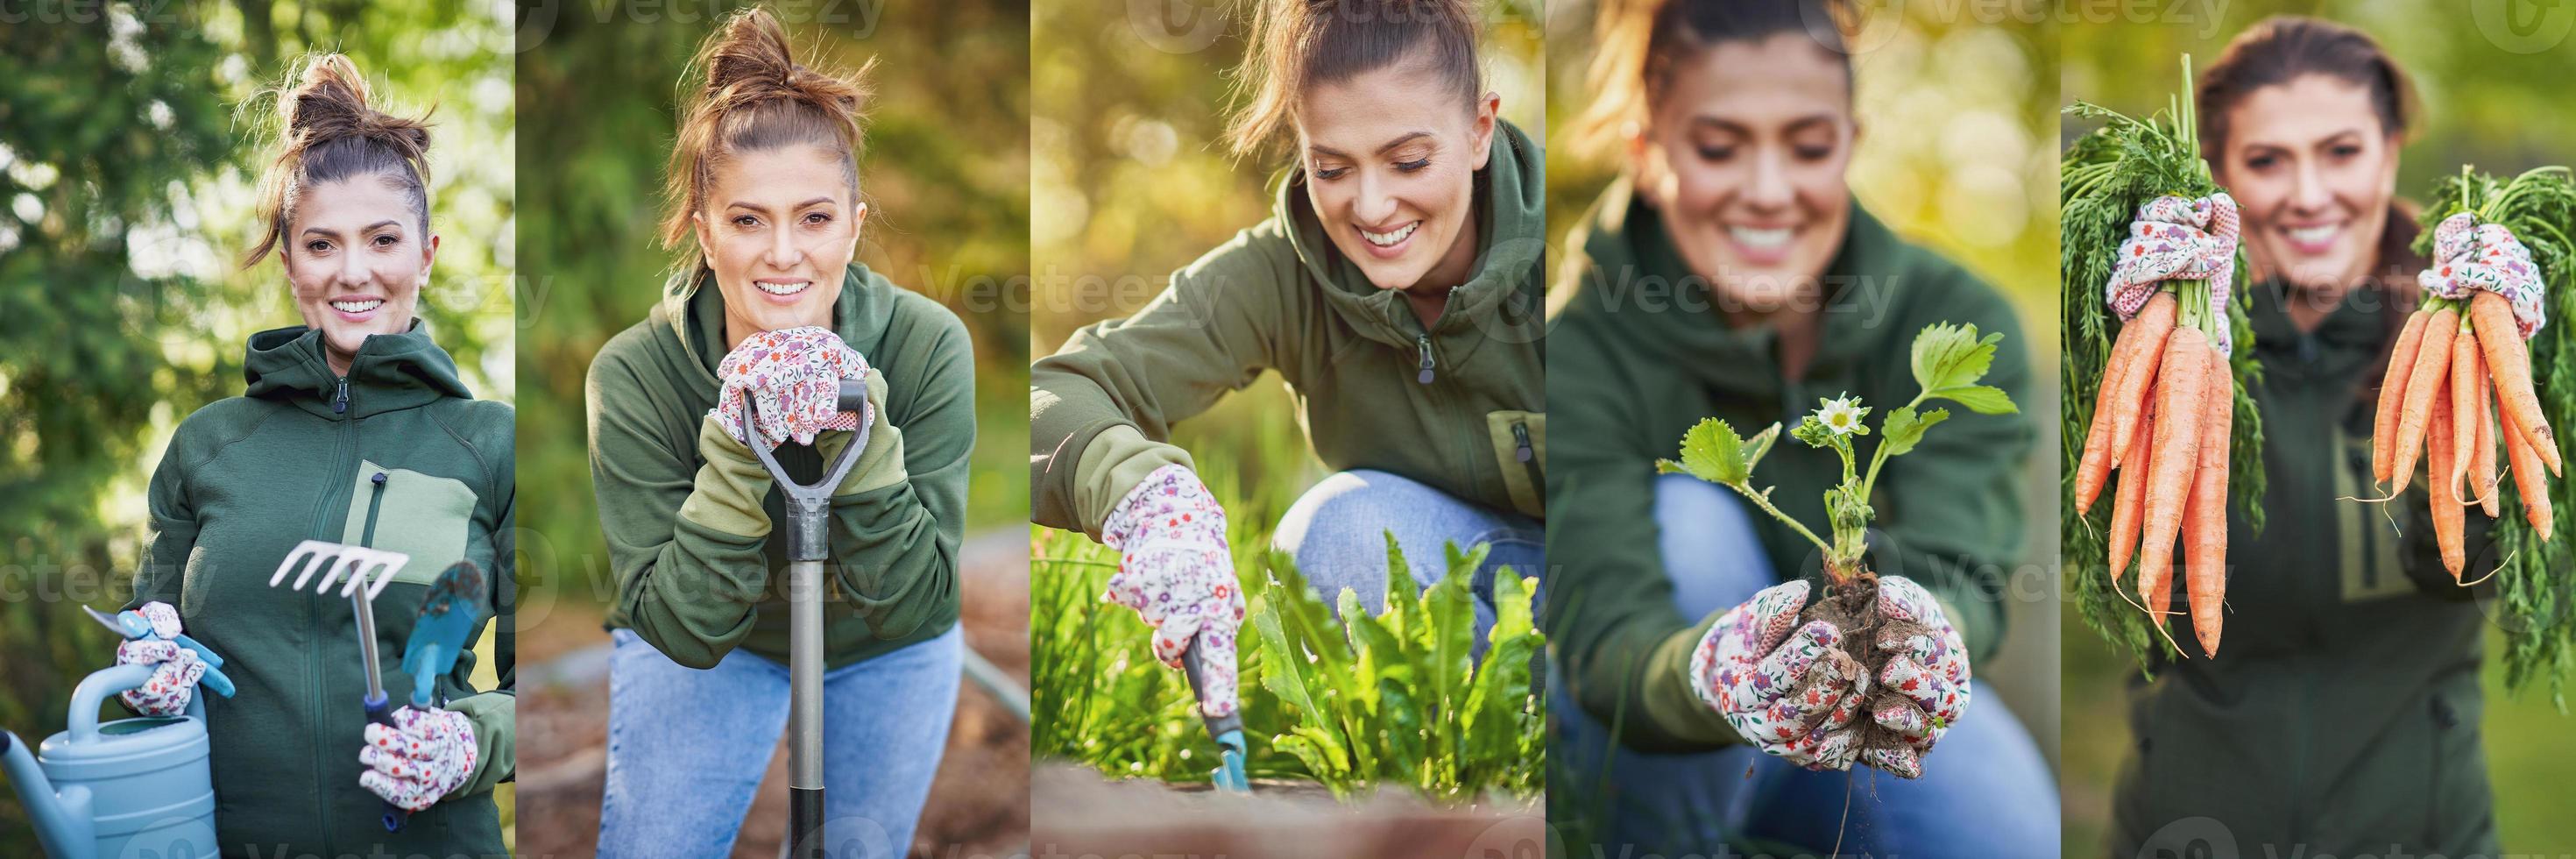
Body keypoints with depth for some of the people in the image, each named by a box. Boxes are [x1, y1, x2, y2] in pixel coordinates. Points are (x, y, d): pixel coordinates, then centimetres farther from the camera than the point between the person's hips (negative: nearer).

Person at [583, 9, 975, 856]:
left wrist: (862, 440, -40)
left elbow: (919, 607, -25)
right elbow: (681, 629, -28)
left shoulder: (928, 345, -28)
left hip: (887, 654, 1)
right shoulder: (632, 374, -29)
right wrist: (737, 458, -42)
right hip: (704, 650, -1)